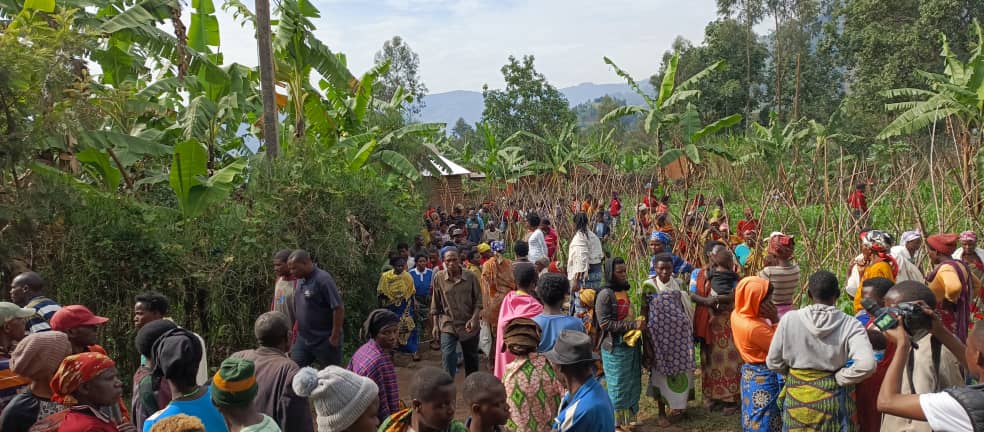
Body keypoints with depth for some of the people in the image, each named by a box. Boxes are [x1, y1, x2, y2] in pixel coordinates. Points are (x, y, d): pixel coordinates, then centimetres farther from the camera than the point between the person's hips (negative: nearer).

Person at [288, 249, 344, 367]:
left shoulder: (323, 279, -18)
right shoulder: (302, 281, 7)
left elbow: (339, 308, -20)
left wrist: (335, 337, -18)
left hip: (325, 341, -8)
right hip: (303, 339, 8)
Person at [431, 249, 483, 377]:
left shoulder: (471, 277, -8)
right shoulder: (439, 278, -6)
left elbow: (478, 300, -4)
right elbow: (435, 304, 2)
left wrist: (474, 319, -17)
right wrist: (435, 325, 2)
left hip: (469, 325, 1)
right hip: (448, 325, 0)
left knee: (471, 358, 14)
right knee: (448, 355, -14)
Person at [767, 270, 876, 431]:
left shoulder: (789, 319, -13)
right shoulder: (850, 324, -15)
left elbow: (773, 362, -6)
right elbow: (866, 364, -28)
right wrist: (840, 377, -12)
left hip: (798, 397, 1)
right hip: (834, 399, -1)